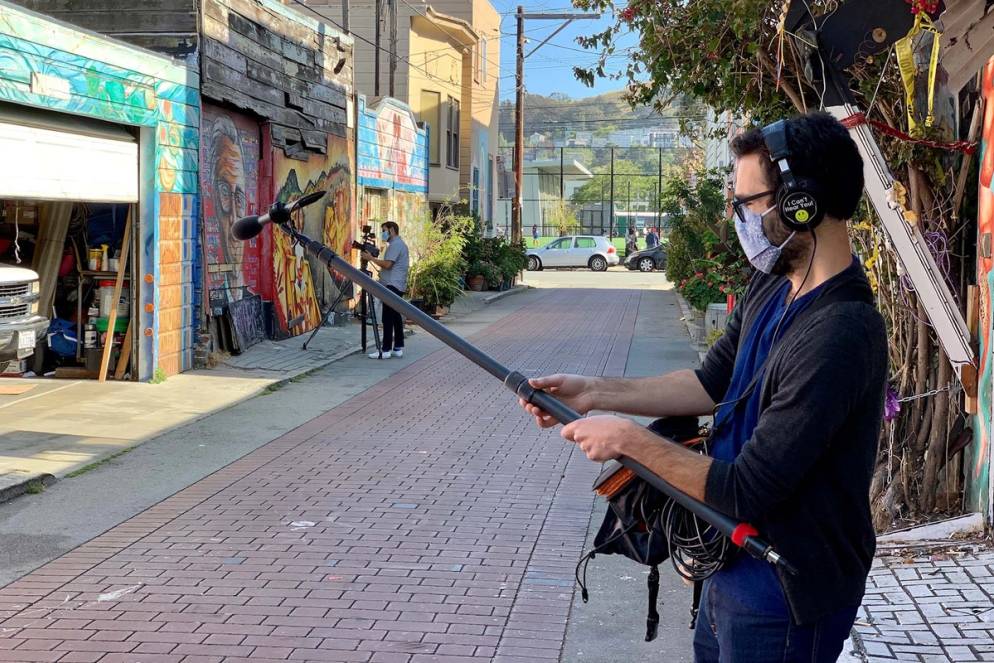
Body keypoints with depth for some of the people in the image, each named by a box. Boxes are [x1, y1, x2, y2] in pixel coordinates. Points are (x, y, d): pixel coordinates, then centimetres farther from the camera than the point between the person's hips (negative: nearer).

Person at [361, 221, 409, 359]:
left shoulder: (395, 244, -11)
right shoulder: (400, 244, 22)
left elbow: (387, 264, -18)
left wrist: (371, 258, -10)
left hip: (392, 285, -11)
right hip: (397, 285, 11)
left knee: (388, 318, -12)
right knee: (396, 316, 10)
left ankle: (386, 350, -14)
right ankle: (398, 348, 10)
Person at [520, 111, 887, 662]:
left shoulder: (837, 336, -29)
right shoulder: (771, 288, -1)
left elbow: (746, 492, -28)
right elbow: (713, 383, 9)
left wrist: (631, 440, -18)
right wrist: (595, 393, -1)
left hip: (783, 598, -8)